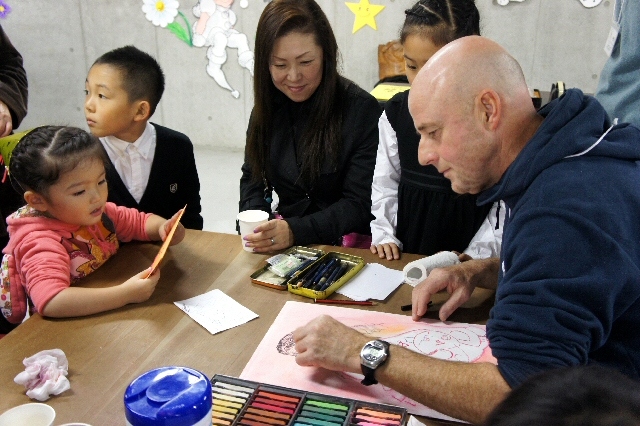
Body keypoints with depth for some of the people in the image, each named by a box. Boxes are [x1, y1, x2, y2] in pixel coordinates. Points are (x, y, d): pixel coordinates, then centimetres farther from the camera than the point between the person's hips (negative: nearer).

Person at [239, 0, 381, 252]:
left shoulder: (362, 111, -12)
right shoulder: (267, 108, 3)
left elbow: (361, 204, -13)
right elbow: (252, 178, 10)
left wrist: (295, 231, -26)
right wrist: (257, 232, -9)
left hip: (346, 249, -2)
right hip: (282, 250, 3)